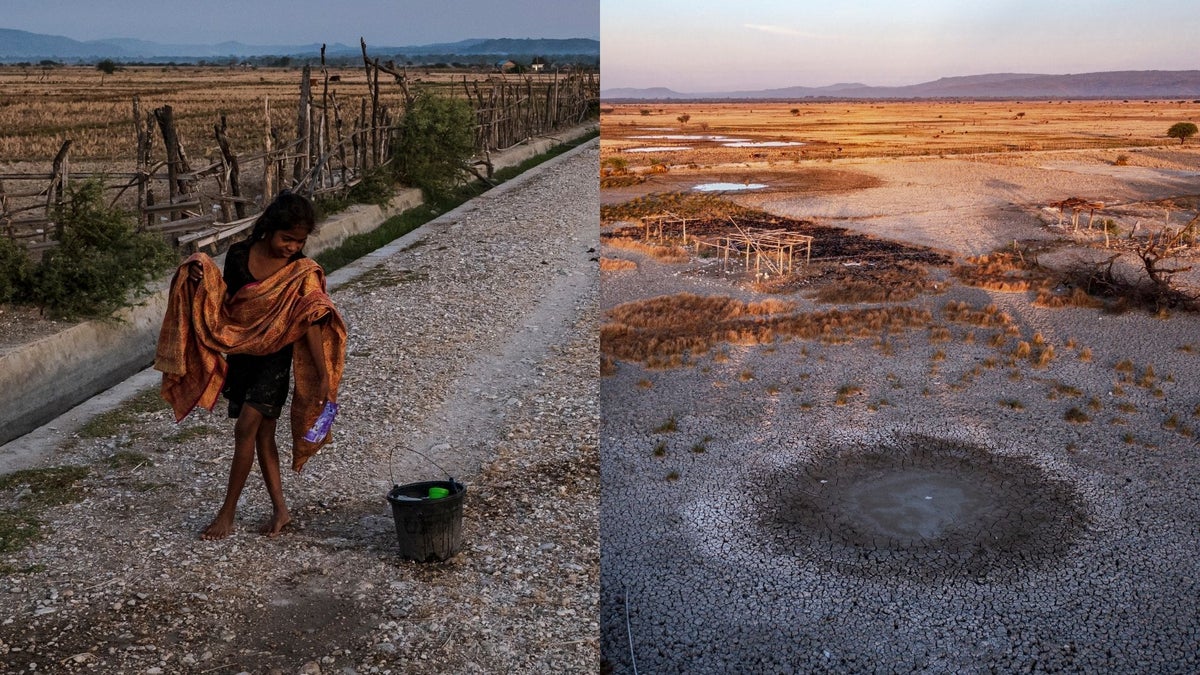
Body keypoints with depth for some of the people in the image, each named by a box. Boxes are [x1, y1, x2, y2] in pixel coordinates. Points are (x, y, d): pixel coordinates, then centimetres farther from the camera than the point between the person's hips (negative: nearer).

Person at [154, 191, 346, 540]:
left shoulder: (303, 272, -12)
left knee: (246, 428, -12)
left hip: (275, 358, -4)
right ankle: (280, 509, 21)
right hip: (239, 354, 4)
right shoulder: (239, 255, -4)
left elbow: (312, 325, -16)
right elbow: (223, 303, 7)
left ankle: (227, 512, 1)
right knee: (262, 433, 10)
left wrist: (324, 377, -23)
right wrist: (202, 277, -13)